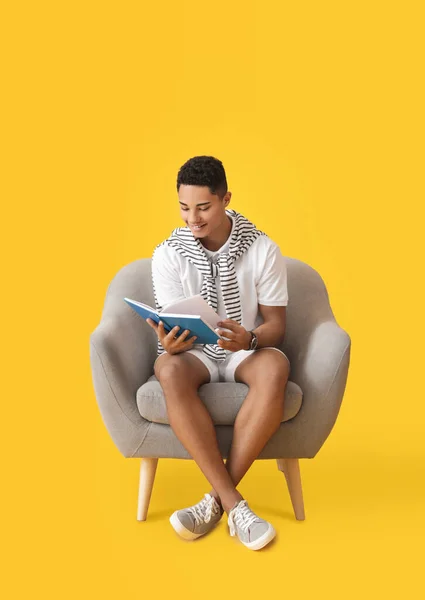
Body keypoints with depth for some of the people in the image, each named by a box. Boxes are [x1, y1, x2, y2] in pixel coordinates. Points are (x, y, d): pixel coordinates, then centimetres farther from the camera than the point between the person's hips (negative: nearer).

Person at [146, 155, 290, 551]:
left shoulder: (263, 249, -6)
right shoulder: (168, 254, -4)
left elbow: (276, 325, -4)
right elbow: (173, 326, -6)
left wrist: (249, 339, -28)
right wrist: (171, 342, -32)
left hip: (246, 352, 0)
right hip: (195, 352, 1)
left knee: (275, 367, -37)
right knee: (169, 370, -36)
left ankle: (216, 499, -28)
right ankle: (234, 503, -33)